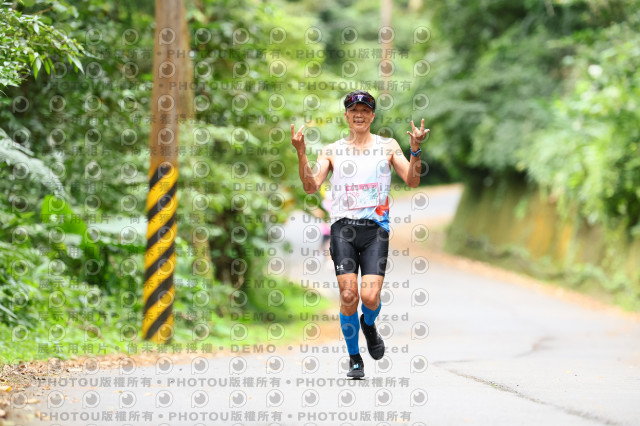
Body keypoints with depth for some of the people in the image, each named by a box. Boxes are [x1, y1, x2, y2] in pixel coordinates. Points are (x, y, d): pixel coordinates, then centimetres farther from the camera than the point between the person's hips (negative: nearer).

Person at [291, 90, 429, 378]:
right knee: (348, 295, -10)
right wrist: (301, 154, -9)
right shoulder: (332, 151, 12)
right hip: (343, 225, 0)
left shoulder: (388, 146, 12)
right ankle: (354, 359, 7)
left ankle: (369, 325, 23)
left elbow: (412, 181, 4)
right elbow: (311, 186, 3)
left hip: (375, 227, 0)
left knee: (370, 296, -14)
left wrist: (415, 151, -11)